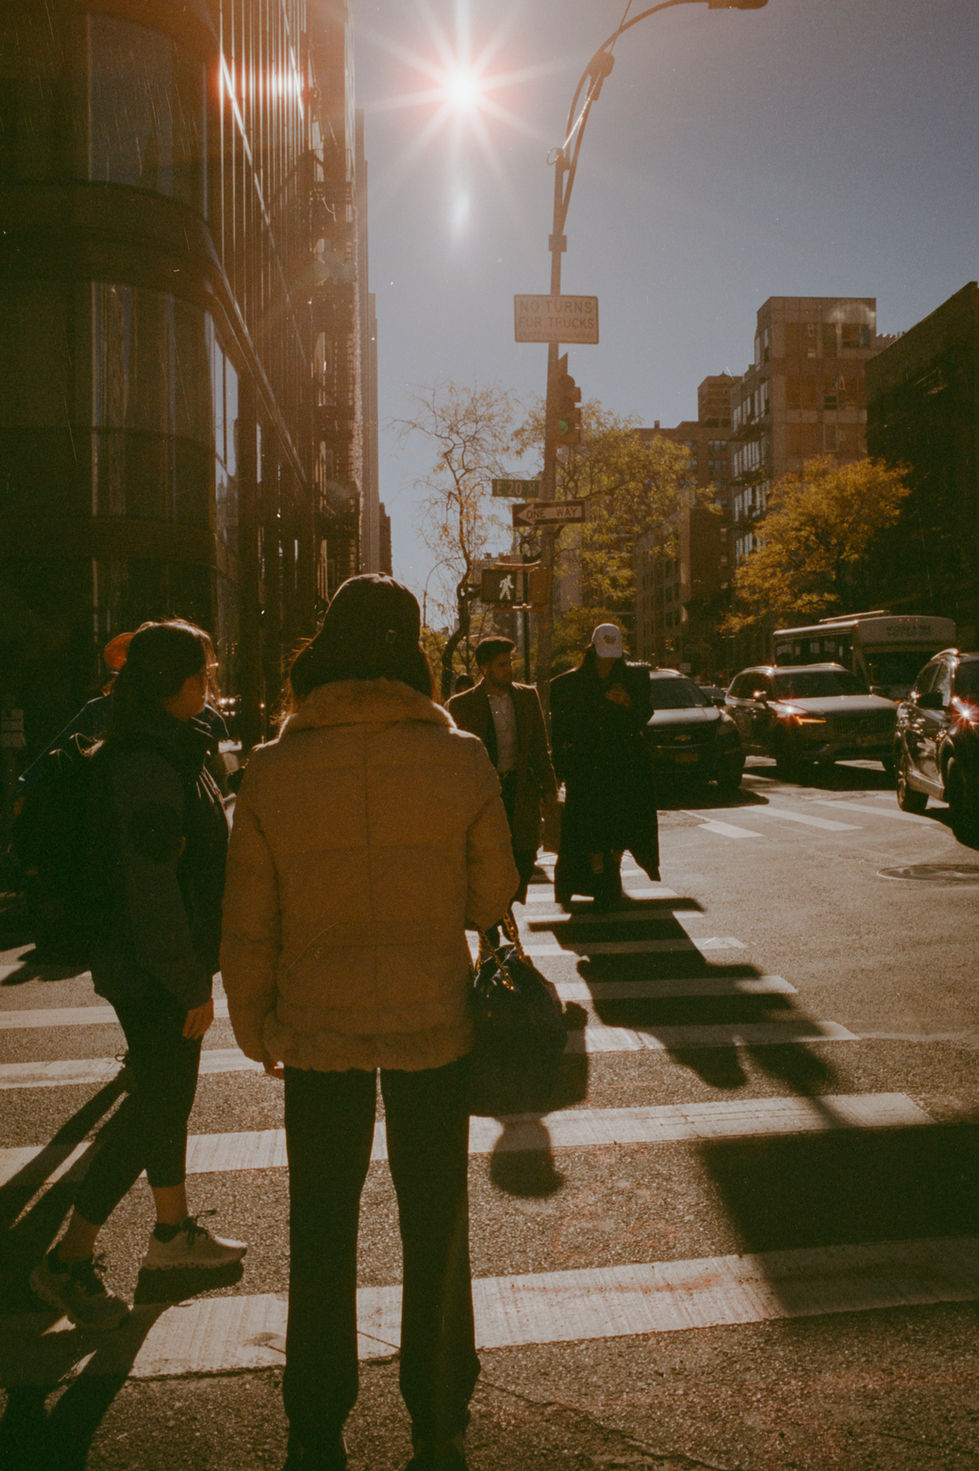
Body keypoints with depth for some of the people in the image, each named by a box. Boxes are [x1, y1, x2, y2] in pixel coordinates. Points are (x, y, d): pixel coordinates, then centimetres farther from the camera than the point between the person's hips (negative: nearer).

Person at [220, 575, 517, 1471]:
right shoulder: (460, 759, -14)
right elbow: (491, 900, -5)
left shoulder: (273, 770, -12)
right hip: (435, 1026, 0)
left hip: (318, 1031, 0)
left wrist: (256, 1028, 10)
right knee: (434, 1229, 17)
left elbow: (248, 926, -5)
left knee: (321, 1235, 17)